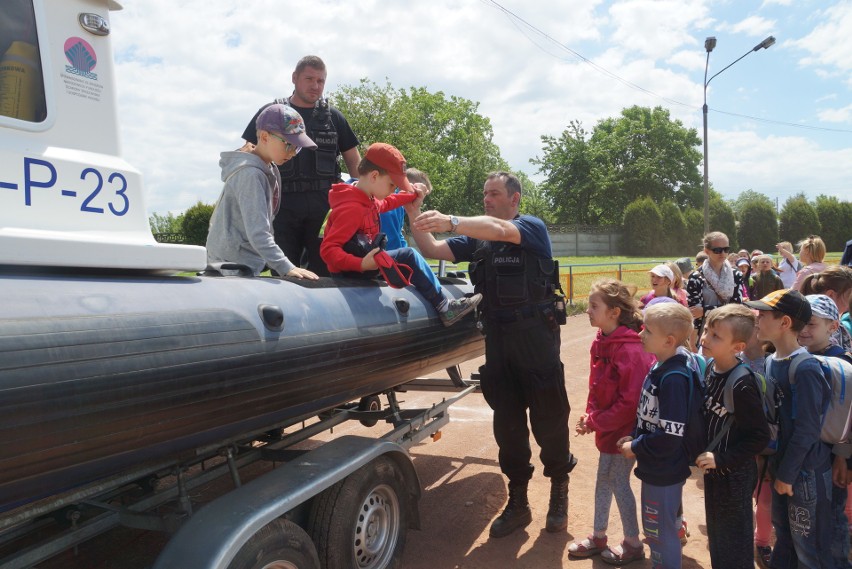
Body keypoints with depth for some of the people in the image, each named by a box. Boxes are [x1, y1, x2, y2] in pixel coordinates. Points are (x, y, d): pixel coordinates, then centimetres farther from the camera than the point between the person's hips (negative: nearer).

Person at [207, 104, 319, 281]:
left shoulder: (269, 170, 9)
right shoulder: (250, 174, -19)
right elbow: (257, 233, -27)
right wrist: (287, 268, -32)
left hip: (247, 265, 9)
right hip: (232, 267, -9)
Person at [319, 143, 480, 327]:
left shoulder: (367, 198, 5)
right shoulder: (352, 208, -26)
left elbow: (383, 204, 29)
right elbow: (328, 250, -31)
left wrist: (413, 193, 23)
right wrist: (362, 264, -43)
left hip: (363, 260, 11)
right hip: (351, 271, -11)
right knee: (408, 256, -12)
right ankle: (444, 308, -3)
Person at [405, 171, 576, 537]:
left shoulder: (532, 227, -3)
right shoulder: (476, 238, 13)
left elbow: (500, 230, -25)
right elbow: (433, 250, 6)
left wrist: (451, 221, -40)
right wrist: (415, 216, -10)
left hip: (536, 337, -5)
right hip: (497, 338, 5)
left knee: (549, 417, 5)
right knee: (507, 421, 10)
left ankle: (559, 493, 27)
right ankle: (517, 503, 24)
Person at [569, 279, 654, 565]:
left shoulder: (629, 350, -26)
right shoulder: (602, 342, 2)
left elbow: (630, 401, -25)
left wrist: (596, 422, -18)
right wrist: (590, 416, -2)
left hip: (623, 430, -8)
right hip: (608, 427, 8)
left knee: (618, 482, 6)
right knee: (604, 479, 19)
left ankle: (633, 544, 27)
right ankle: (598, 537, 36)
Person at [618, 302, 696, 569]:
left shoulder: (674, 378, -27)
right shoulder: (660, 367, 1)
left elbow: (670, 437, -28)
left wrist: (635, 448, -16)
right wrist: (634, 437, 1)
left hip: (664, 471, -9)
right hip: (656, 467, 9)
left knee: (659, 531, 10)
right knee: (657, 527, 24)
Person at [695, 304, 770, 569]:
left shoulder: (742, 385, -26)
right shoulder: (710, 369, -3)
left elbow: (760, 436, -21)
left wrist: (721, 458, -22)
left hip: (734, 475, -7)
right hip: (712, 468, 7)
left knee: (734, 540, 11)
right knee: (715, 531, 23)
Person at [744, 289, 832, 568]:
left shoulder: (805, 369, -22)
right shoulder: (772, 361, 2)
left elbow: (806, 430, -21)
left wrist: (787, 474, -15)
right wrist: (775, 464, 9)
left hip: (806, 471, -7)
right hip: (782, 464, 7)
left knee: (808, 546, 8)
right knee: (783, 533, 22)